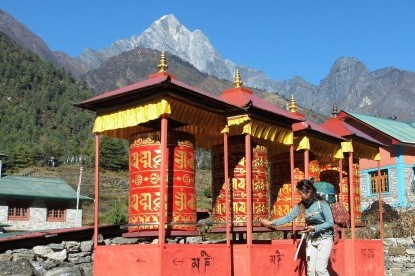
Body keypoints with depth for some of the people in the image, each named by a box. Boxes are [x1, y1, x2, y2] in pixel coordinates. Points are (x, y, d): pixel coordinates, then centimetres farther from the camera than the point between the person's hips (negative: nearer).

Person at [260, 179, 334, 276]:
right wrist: (271, 223, 4)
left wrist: (315, 228, -25)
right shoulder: (301, 205, 1)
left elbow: (330, 223, -15)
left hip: (324, 239, -5)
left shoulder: (322, 204, -16)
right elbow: (289, 217, 6)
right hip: (311, 240, 6)